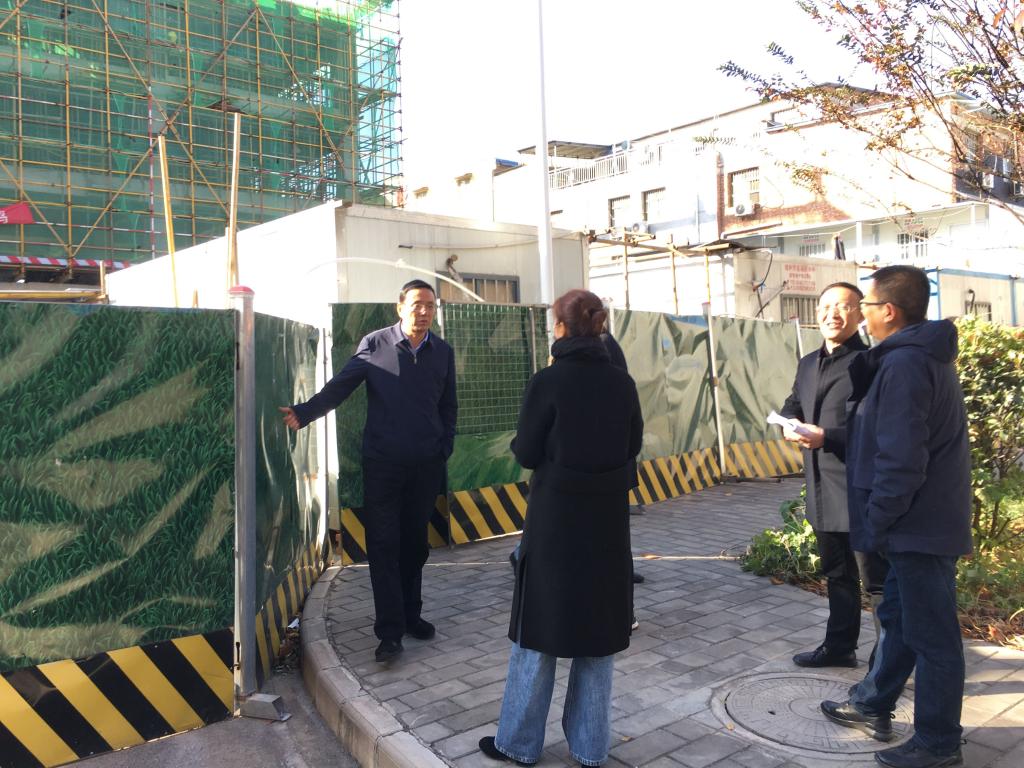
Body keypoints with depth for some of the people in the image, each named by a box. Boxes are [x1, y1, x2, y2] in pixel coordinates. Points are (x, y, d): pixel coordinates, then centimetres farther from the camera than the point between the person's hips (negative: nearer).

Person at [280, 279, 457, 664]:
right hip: (382, 463, -3)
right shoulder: (375, 344, -3)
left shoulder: (442, 352, 7)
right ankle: (390, 631, 2)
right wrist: (304, 411, -20)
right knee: (384, 546, -3)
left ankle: (410, 615, 26)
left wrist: (445, 448, 4)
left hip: (426, 465, 3)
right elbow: (340, 386, -7)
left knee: (415, 543, 11)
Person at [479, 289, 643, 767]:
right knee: (598, 628, 14)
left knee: (541, 627, 9)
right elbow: (632, 446, 8)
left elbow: (526, 454, -8)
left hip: (555, 516, -4)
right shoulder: (621, 382, 0)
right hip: (607, 517, 4)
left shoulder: (548, 382, -13)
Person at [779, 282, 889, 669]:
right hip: (822, 490, 8)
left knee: (877, 580, 3)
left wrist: (826, 436, -25)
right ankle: (839, 646, 35)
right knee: (837, 574, 21)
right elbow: (792, 406, 21)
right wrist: (790, 426, -2)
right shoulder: (808, 364, 15)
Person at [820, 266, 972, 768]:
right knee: (898, 617, 21)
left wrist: (875, 521, -16)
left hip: (918, 523, -11)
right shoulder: (925, 354, 12)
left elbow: (900, 459, -25)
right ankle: (872, 706, 36)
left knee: (931, 634, 3)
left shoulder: (904, 363, -21)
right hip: (926, 518, 11)